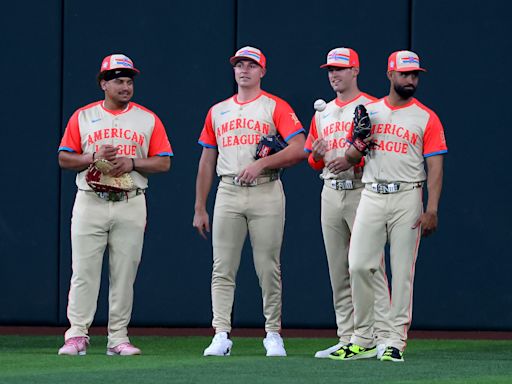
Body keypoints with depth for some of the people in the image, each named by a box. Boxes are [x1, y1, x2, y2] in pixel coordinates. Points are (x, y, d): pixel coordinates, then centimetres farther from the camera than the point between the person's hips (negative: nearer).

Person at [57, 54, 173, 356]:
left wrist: (132, 163, -12)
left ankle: (118, 337, 5)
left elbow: (164, 162, 5)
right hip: (90, 203, -1)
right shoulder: (82, 117, 8)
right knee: (84, 271, -5)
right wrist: (95, 158, -12)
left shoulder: (148, 119, 8)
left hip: (131, 205, 1)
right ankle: (77, 335, -3)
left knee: (124, 274, 1)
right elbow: (64, 159, 5)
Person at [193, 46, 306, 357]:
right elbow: (207, 162, 18)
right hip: (228, 194, 4)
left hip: (266, 193, -4)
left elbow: (300, 149, -9)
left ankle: (273, 334, 6)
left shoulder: (276, 107, 3)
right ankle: (222, 335, -4)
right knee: (223, 270, -3)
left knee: (268, 269, -2)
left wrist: (261, 164, -18)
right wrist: (200, 208, 13)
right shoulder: (217, 112, 17)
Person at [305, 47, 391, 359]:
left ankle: (383, 338, -15)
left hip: (362, 191, -7)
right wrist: (317, 155, -2)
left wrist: (352, 160, -21)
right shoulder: (323, 114, 18)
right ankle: (347, 339, 10)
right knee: (338, 272, 6)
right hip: (331, 192, 7)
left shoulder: (371, 107, -2)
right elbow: (315, 163, 21)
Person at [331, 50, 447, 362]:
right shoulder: (368, 111, 13)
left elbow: (435, 167, -3)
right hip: (371, 196, 3)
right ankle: (362, 340, 5)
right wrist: (358, 147, -7)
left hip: (407, 198, -3)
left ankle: (396, 342, 1)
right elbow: (350, 158, 18)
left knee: (402, 271, -3)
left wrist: (432, 210, -13)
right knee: (358, 266, -4)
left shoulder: (426, 118, 3)